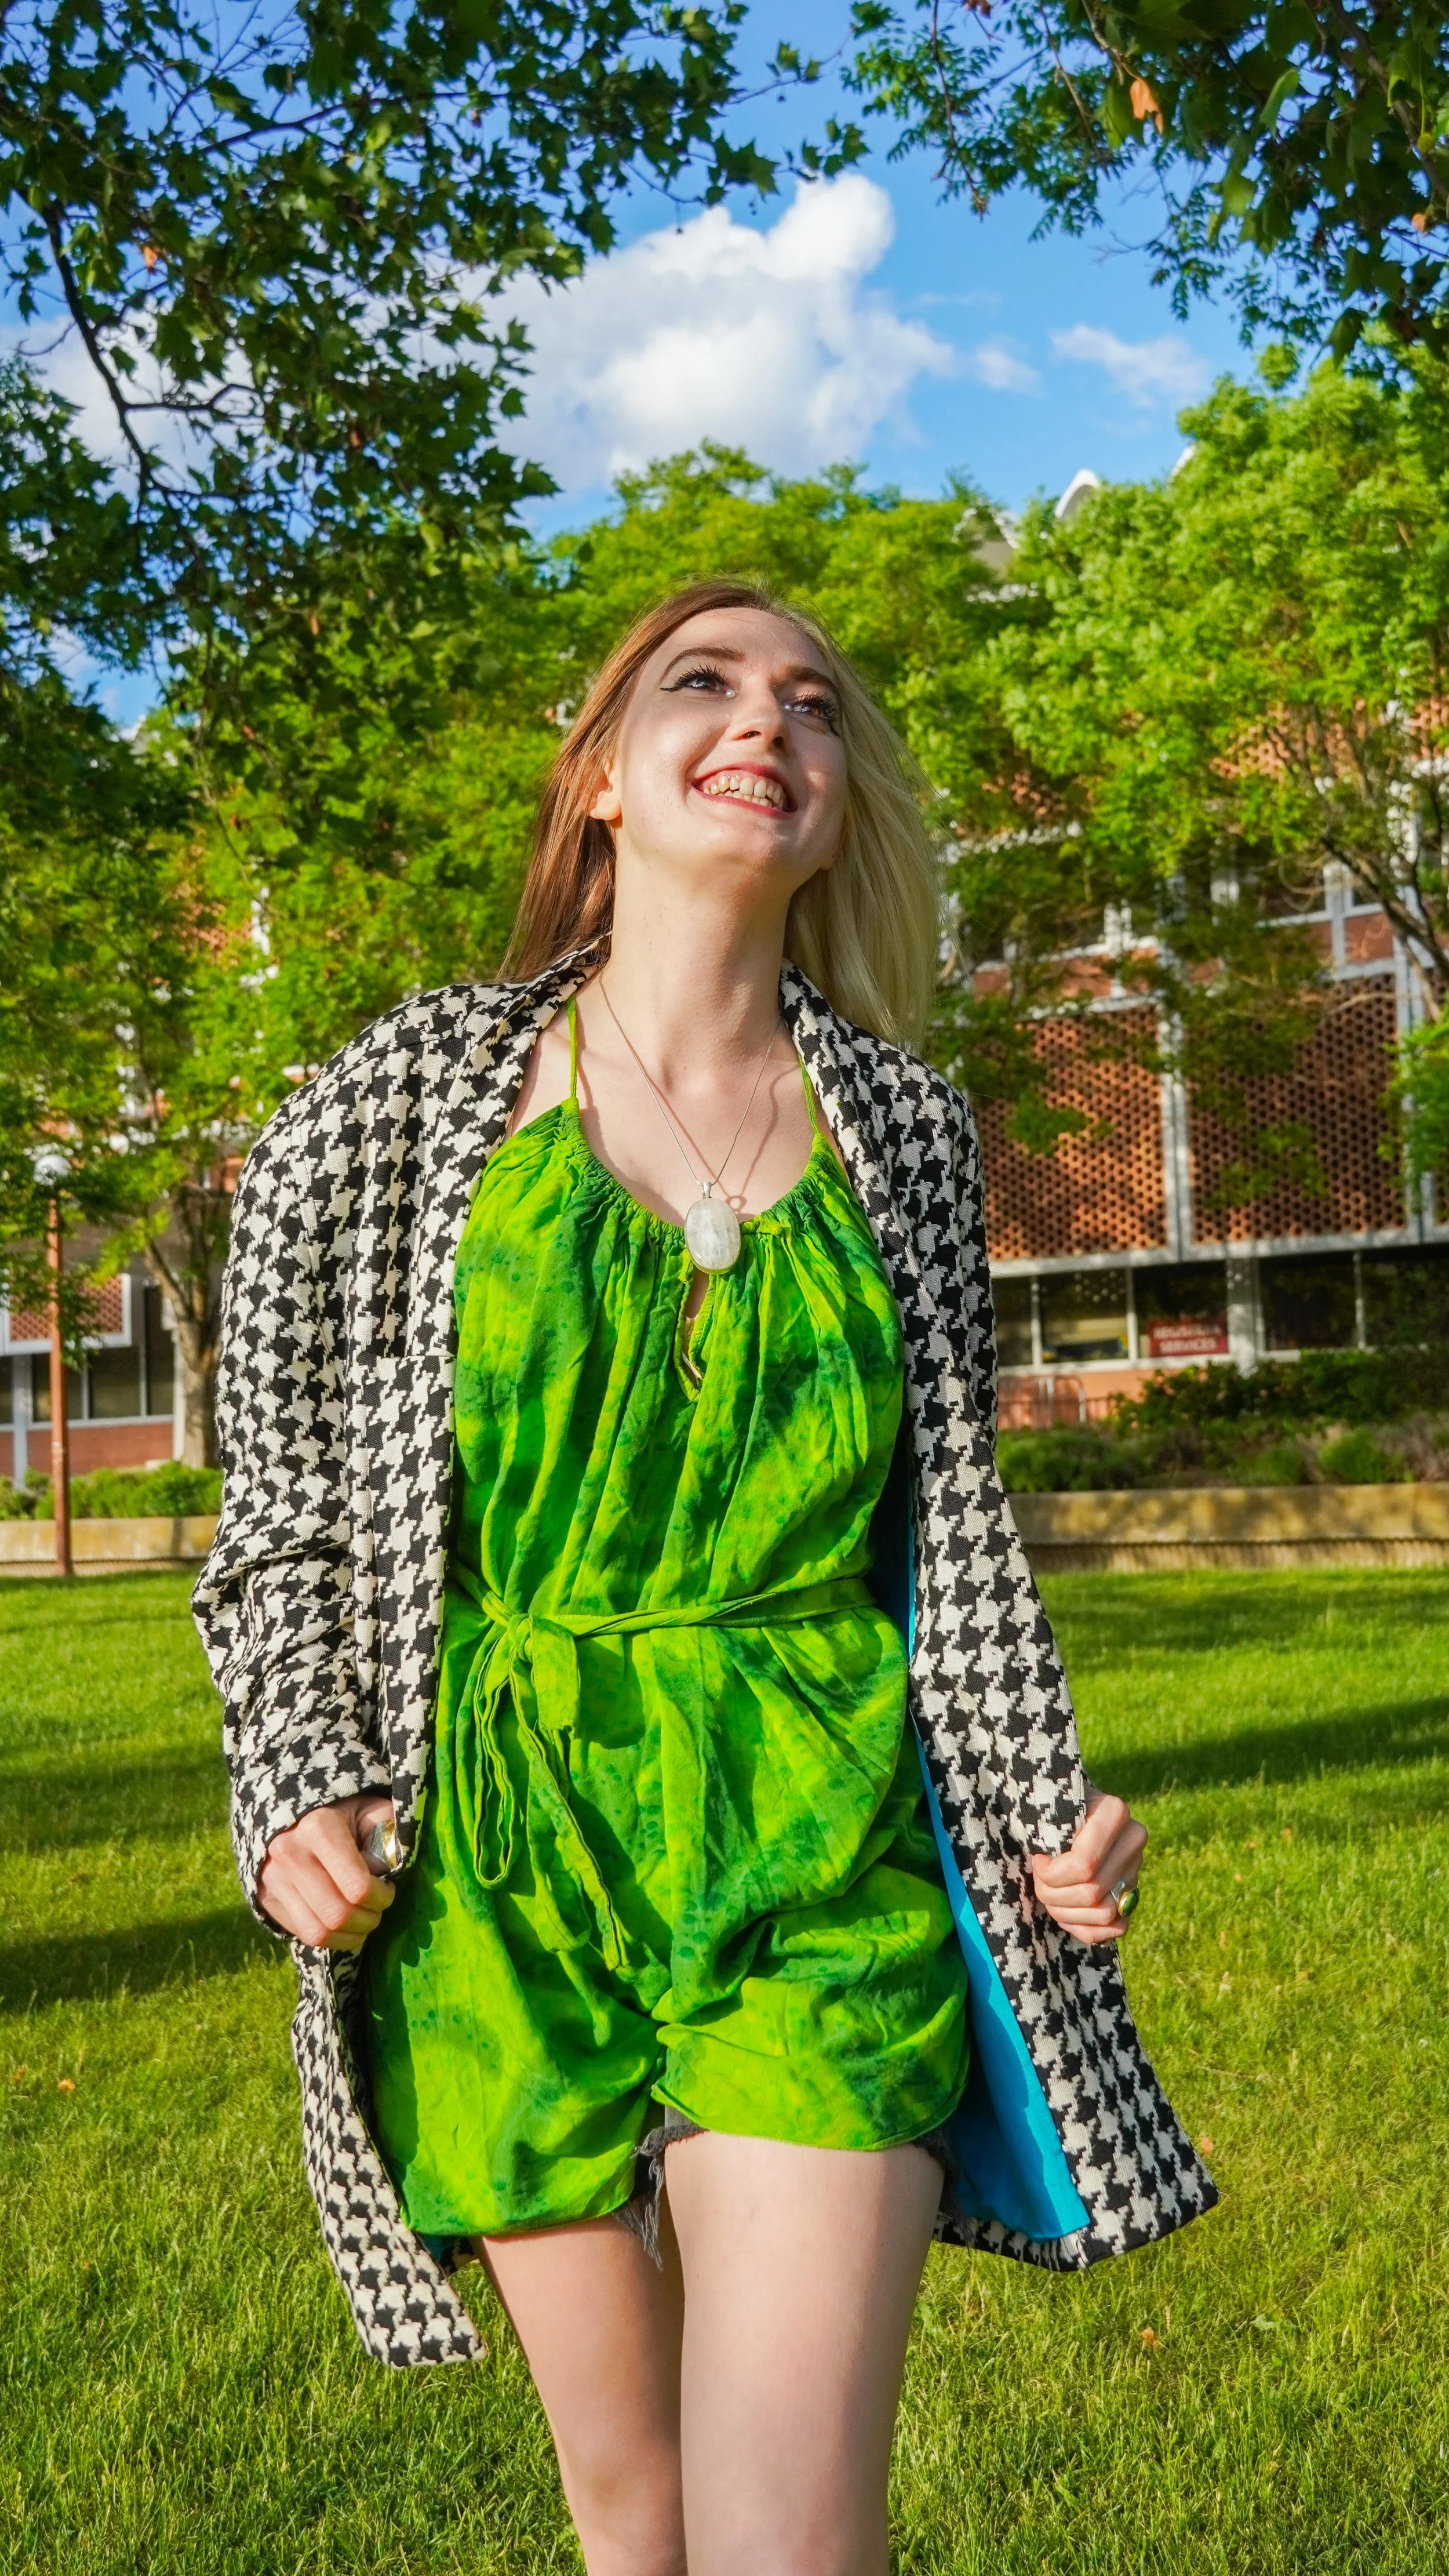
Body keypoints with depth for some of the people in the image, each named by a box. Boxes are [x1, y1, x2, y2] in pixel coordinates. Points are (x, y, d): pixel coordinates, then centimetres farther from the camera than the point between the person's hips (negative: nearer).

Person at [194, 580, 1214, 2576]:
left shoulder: (909, 1131, 5)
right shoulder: (395, 1106, -1)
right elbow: (290, 1520, 7)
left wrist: (1047, 1812, 3)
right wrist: (298, 1799, -6)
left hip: (829, 1859, 1)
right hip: (505, 1864, 0)